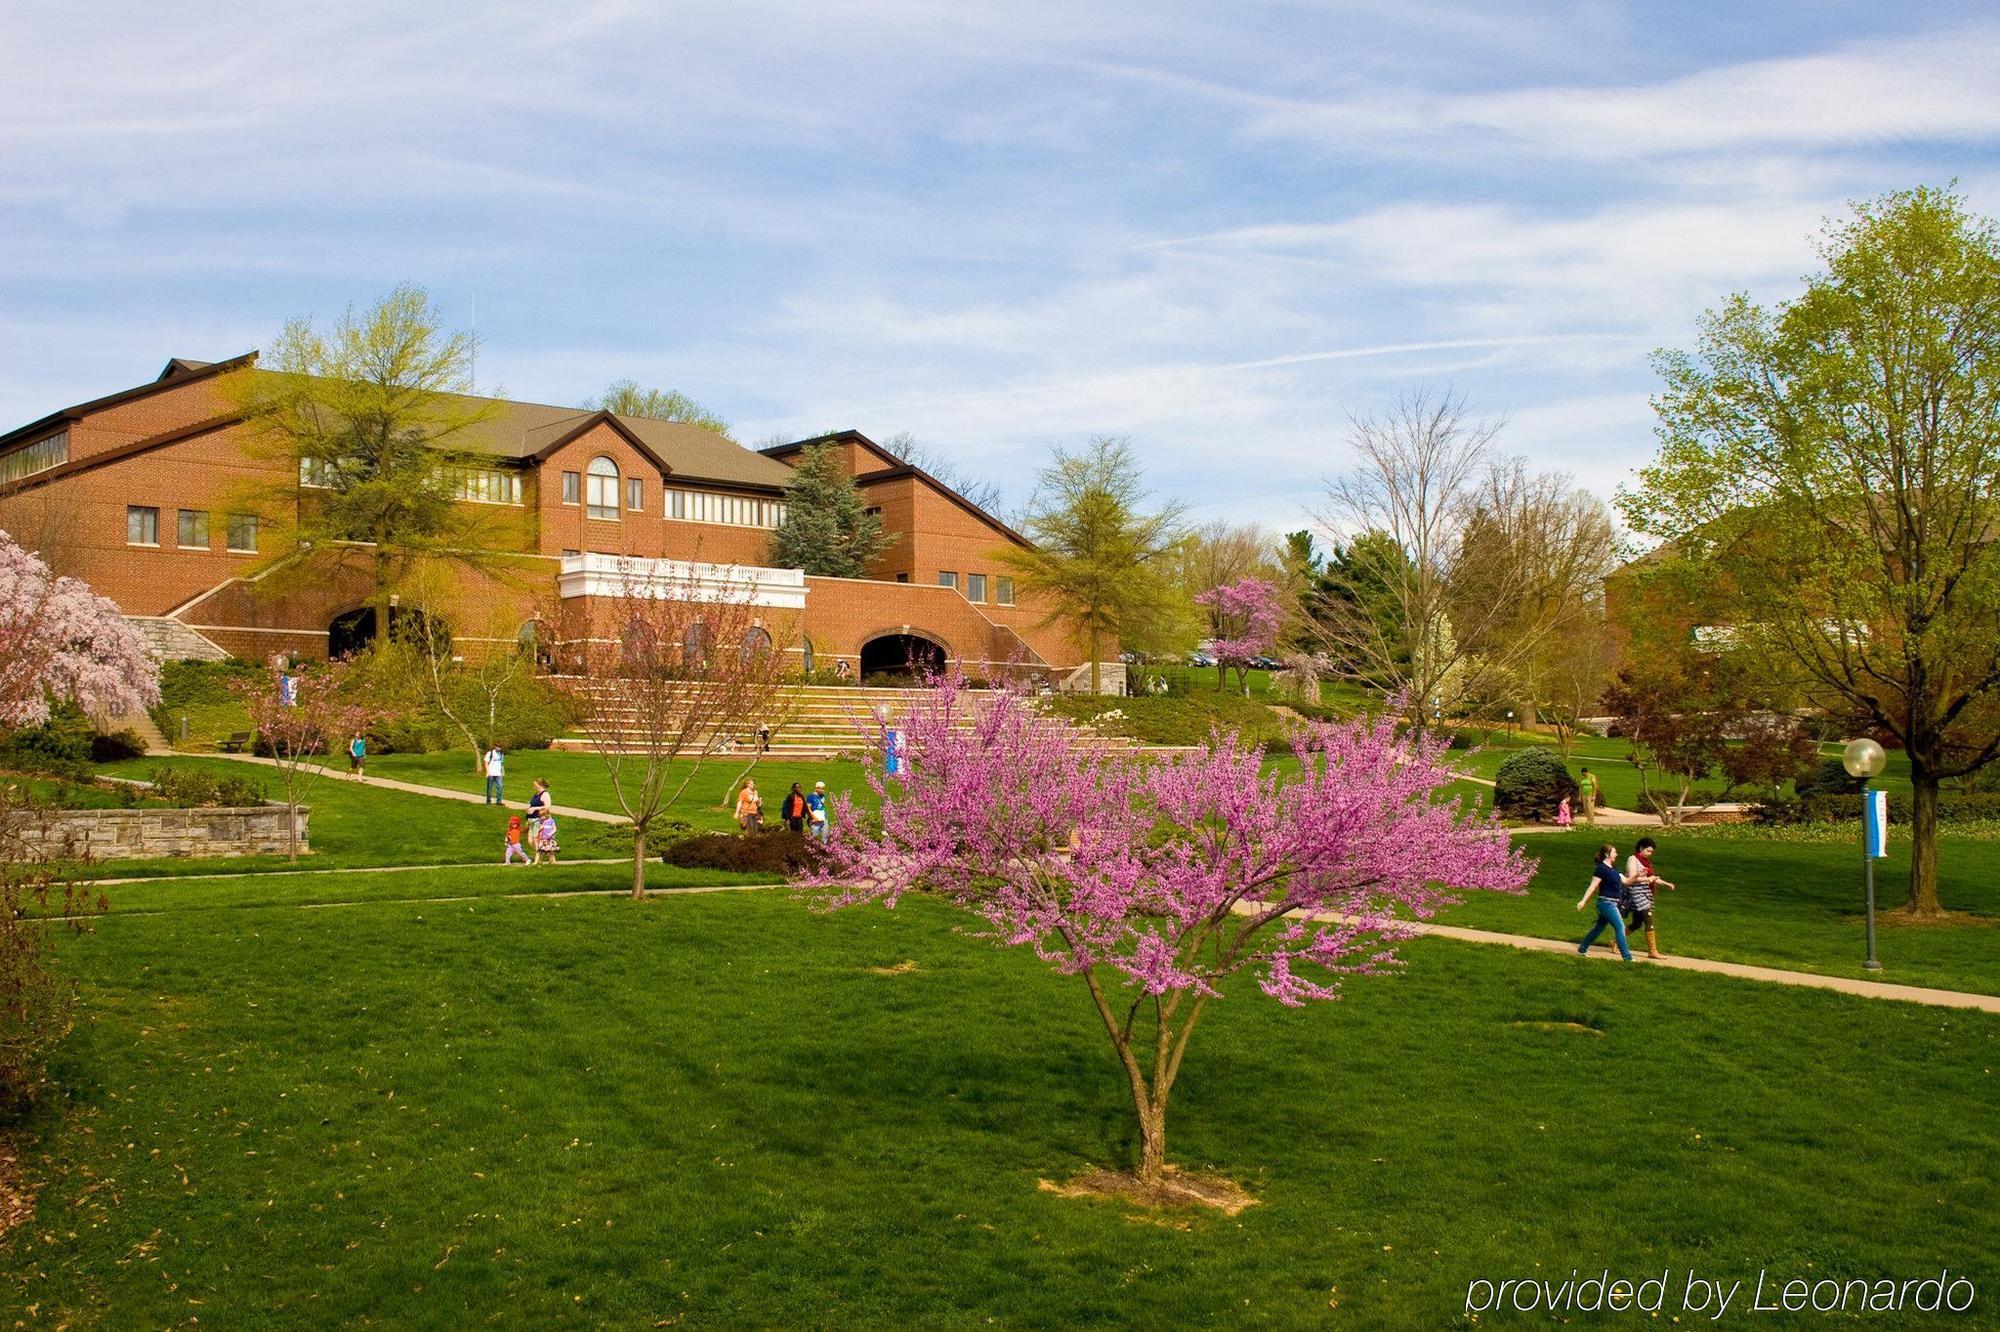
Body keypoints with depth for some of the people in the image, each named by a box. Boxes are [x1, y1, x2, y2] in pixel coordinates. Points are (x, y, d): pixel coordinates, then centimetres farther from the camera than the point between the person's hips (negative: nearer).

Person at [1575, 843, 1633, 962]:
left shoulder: (1613, 868, 13)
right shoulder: (1601, 869, -14)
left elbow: (1625, 881, 16)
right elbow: (1592, 886, -17)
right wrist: (1583, 901, -20)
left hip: (1613, 903, 9)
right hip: (1606, 903, -9)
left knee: (1599, 927, 16)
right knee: (1620, 927, -10)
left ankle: (1582, 948, 26)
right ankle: (1626, 956, -8)